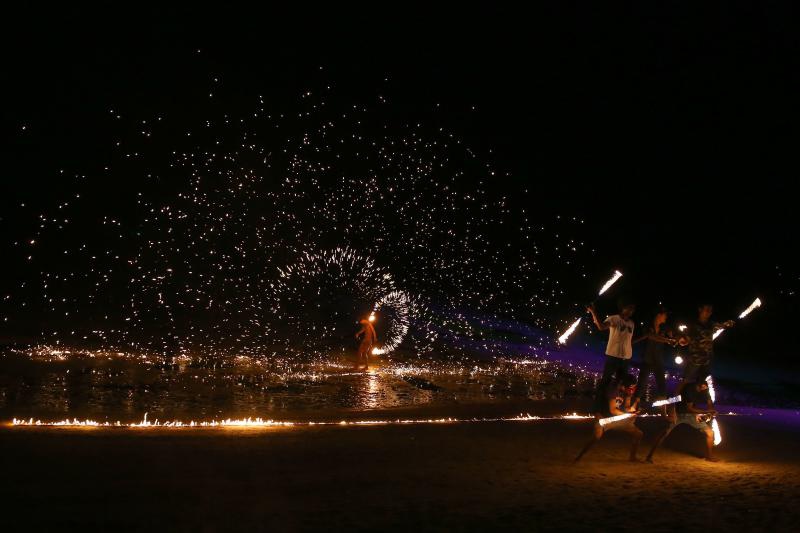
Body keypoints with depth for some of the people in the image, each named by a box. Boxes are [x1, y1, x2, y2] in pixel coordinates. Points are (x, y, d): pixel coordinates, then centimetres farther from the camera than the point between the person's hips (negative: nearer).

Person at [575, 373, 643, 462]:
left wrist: (632, 409, -24)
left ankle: (632, 457, 19)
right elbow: (612, 410, -25)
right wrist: (628, 415, -17)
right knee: (596, 437, -30)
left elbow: (626, 408, -2)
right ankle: (578, 457, -19)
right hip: (603, 416, -7)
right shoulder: (613, 388, -26)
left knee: (638, 434, 2)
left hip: (617, 418, 7)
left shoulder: (628, 390, -7)